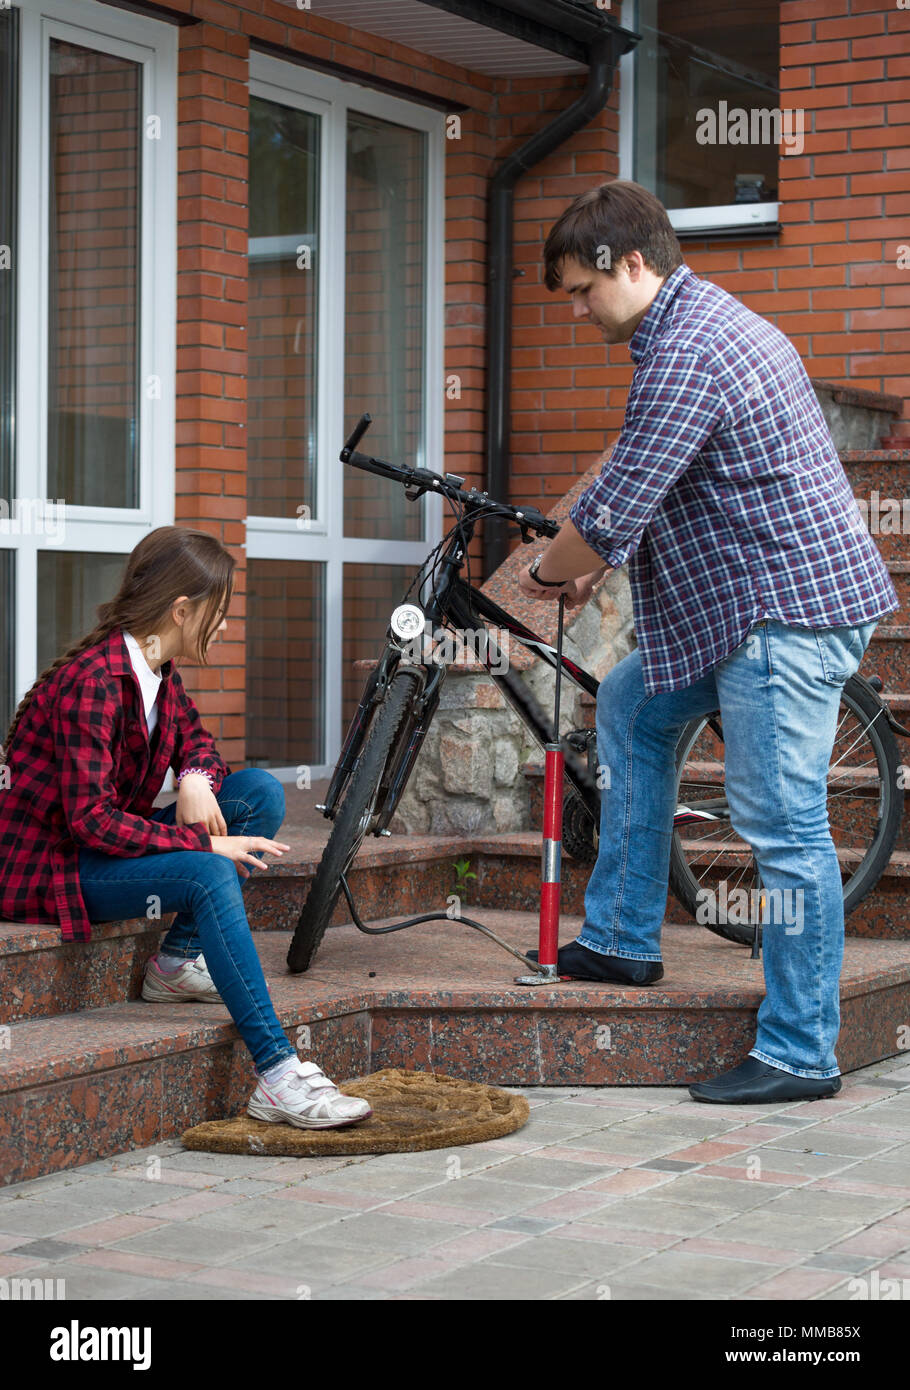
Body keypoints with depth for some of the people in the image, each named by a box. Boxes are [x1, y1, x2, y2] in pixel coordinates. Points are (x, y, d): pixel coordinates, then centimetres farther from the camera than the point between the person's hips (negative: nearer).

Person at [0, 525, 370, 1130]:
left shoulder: (159, 671, 2)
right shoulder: (92, 681, -24)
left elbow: (195, 737, 19)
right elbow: (91, 821, -28)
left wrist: (197, 778, -7)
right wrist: (208, 844, -27)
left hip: (109, 845, 9)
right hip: (50, 868, -9)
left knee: (261, 790, -3)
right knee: (209, 875, -33)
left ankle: (178, 962, -5)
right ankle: (278, 1078, -36)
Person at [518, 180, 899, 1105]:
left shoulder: (686, 354, -20)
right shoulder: (708, 320, 15)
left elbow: (613, 510, -21)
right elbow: (643, 485, 23)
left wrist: (547, 575, -2)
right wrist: (589, 564, 15)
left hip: (789, 611, -11)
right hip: (742, 601, 11)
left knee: (782, 828, -6)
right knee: (632, 705, 20)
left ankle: (800, 1055, 2)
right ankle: (622, 941, 25)